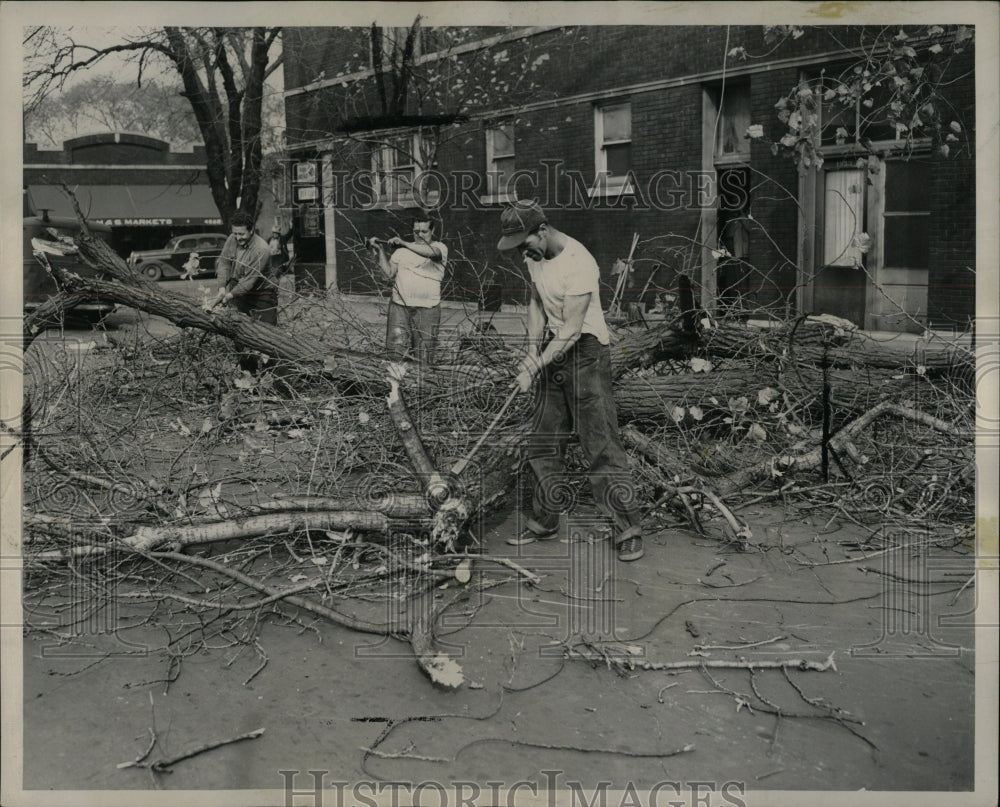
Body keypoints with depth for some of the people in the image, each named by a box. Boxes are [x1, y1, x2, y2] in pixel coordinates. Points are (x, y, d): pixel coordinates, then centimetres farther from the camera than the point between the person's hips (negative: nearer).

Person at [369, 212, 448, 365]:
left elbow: (431, 252, -20)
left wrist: (404, 243, -24)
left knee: (424, 360, 2)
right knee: (395, 354, -5)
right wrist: (381, 250, 2)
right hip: (399, 306, 2)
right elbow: (388, 274, 10)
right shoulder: (402, 250, 14)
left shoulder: (440, 248, 4)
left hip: (427, 309, -2)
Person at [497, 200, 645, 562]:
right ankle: (544, 521, 24)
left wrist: (535, 367, -21)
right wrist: (533, 348, 3)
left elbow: (572, 330, -24)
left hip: (586, 351, -8)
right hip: (553, 349, 8)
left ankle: (628, 531, -2)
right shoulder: (535, 255, 2)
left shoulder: (578, 264, -24)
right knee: (543, 442, 12)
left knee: (601, 444, -9)